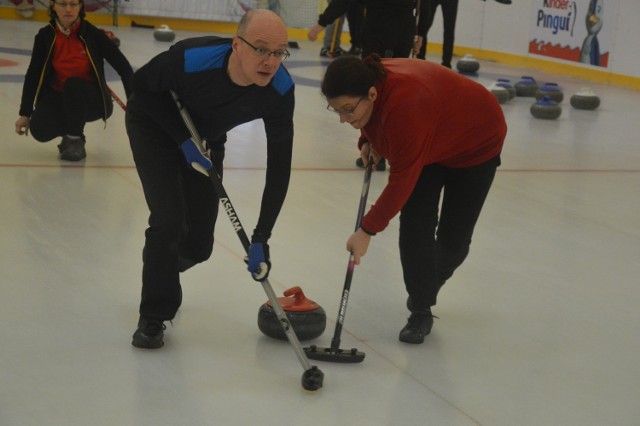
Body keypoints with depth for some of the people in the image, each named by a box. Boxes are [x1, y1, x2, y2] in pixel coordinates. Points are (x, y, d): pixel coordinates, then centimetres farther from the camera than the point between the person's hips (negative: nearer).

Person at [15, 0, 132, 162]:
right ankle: (70, 130, 10)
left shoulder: (93, 34, -14)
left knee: (73, 84, -35)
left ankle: (75, 140, -14)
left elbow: (124, 68, -12)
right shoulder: (45, 36, -6)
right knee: (40, 129, -25)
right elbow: (33, 74, 0)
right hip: (58, 97, 2)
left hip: (93, 100, -2)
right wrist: (25, 114, -1)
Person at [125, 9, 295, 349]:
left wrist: (260, 239, -27)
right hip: (155, 126, -4)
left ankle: (161, 268, 41)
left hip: (207, 138, 4)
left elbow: (279, 166, -24)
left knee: (198, 245, 4)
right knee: (169, 219, -20)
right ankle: (153, 317, 1)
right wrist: (183, 139, -25)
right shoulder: (191, 59, -40)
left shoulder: (280, 90, -29)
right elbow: (142, 85, -19)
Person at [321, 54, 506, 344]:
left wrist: (368, 230, -30)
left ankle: (429, 287, 29)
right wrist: (368, 141, -9)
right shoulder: (369, 82, -22)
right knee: (415, 227, -8)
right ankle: (421, 312, 3)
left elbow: (401, 180, -37)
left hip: (475, 143, -6)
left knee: (453, 238, -2)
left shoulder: (406, 106, -45)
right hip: (429, 144, 6)